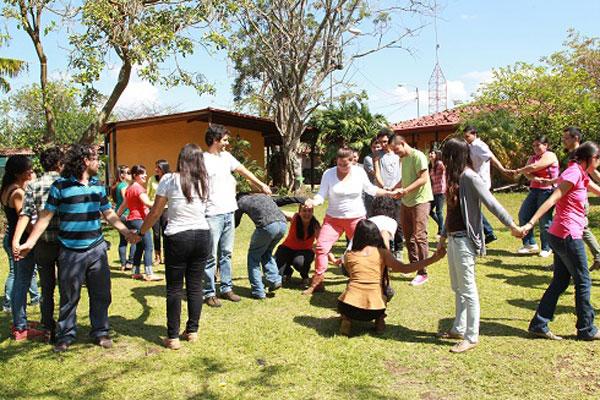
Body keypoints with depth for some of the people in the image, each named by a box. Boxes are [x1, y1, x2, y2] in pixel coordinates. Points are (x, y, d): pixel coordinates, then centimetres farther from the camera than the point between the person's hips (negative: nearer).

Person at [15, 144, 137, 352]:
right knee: (69, 297, 7)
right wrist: (30, 242, -10)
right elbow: (46, 216, -4)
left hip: (97, 249, 4)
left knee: (101, 294, 9)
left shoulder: (98, 185, 8)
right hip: (71, 251, -4)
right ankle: (65, 336, 24)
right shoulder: (60, 186, -6)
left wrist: (125, 231, 3)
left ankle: (100, 332, 24)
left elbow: (109, 213, 14)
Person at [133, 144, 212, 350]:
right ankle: (192, 331, 22)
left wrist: (140, 233, 11)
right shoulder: (204, 181, 5)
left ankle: (173, 337, 12)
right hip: (203, 236, 4)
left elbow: (155, 213, -3)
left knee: (174, 288, 6)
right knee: (195, 286, 12)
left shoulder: (169, 180, -6)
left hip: (177, 238, -3)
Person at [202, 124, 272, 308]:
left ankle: (226, 288, 24)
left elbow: (243, 170, 23)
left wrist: (261, 185, 27)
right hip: (212, 215, -7)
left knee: (226, 254, 14)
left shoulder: (226, 156, 12)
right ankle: (209, 293, 11)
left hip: (229, 213, 7)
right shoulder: (203, 160, -10)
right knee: (211, 256, 0)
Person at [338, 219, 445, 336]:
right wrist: (432, 259, 6)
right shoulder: (382, 253, 5)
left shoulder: (348, 255, 9)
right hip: (374, 311, 1)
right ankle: (380, 319, 12)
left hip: (349, 307, 0)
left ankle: (346, 319, 8)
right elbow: (405, 268, 3)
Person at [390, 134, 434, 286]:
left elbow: (424, 178, -19)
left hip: (419, 201, -9)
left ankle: (423, 273, 0)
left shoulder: (417, 156, -13)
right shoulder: (403, 158, 14)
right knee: (408, 235, 12)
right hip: (406, 202, 9)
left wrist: (405, 190, -23)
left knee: (419, 236, -7)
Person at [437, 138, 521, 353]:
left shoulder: (469, 177, -15)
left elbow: (491, 202, -18)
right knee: (457, 287, 17)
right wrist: (443, 235, 20)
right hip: (453, 237, 9)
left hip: (464, 239, -9)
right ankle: (459, 328, 29)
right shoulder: (454, 176, 11)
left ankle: (472, 336, 10)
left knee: (467, 289, -1)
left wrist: (512, 225, -19)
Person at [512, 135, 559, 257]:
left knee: (544, 220, -4)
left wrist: (518, 171, -7)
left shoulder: (550, 156, -7)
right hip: (534, 190, 8)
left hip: (547, 191, -8)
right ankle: (530, 244, 12)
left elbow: (534, 167, -19)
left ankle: (546, 248, 11)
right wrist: (535, 178, -20)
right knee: (523, 215, 2)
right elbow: (527, 172, 0)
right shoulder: (532, 157, 15)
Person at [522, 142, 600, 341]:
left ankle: (539, 325, 14)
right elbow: (551, 200, -23)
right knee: (583, 282, 5)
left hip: (560, 236, 9)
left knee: (560, 282, 12)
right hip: (568, 236, -9)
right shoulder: (574, 173, -14)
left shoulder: (580, 174, 16)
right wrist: (530, 223, -30)